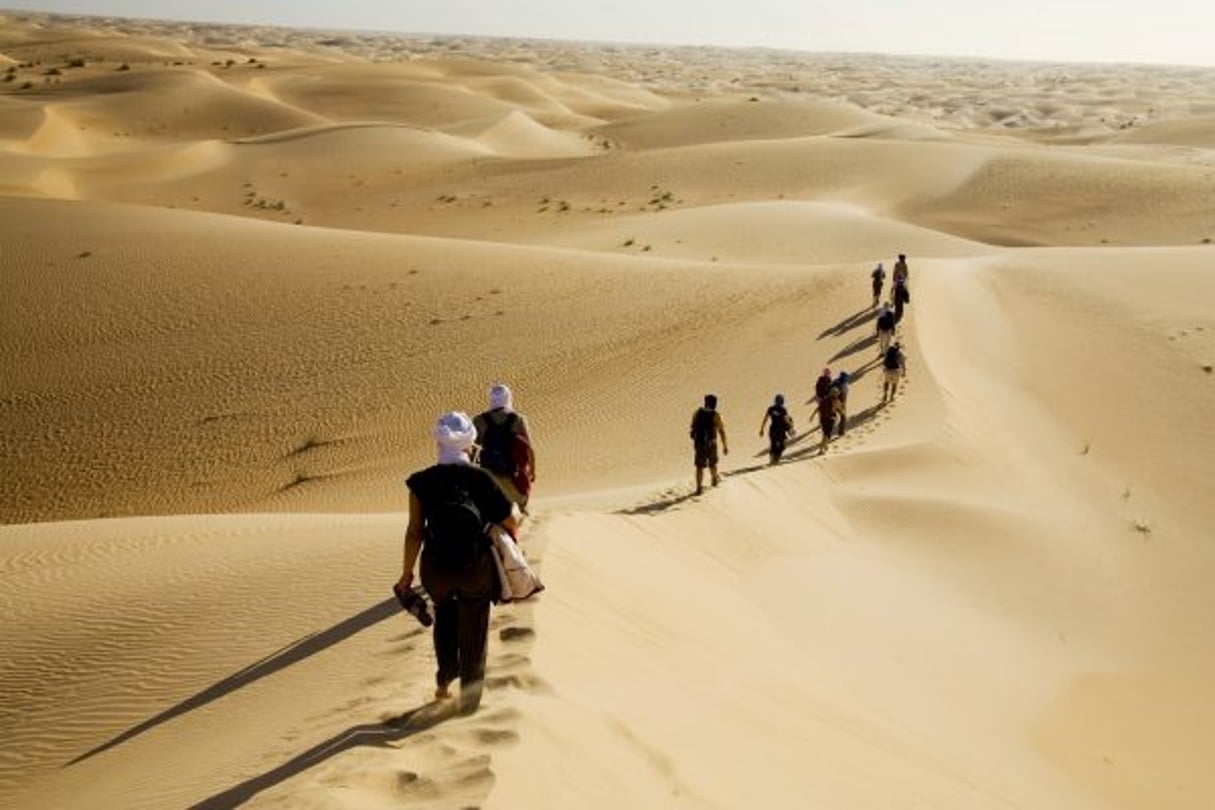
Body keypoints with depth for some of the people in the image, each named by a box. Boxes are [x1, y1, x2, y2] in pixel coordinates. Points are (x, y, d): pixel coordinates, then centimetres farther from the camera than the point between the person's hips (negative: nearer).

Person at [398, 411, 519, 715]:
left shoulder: (422, 482, -10)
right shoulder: (481, 478, -11)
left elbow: (414, 533, -9)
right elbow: (511, 523, -6)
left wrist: (407, 574, 2)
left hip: (436, 569, 1)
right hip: (476, 568, -1)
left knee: (445, 609, 34)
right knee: (473, 632, 20)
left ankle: (445, 678, 34)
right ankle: (470, 697, 33)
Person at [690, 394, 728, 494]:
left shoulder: (697, 412, -3)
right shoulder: (716, 416, -15)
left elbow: (693, 427, 7)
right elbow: (722, 432, -14)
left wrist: (694, 442, 21)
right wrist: (725, 446, -7)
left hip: (699, 443, 2)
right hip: (711, 444, -2)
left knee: (700, 466, 7)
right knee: (712, 463, 23)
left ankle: (699, 488, 4)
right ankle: (715, 479, 46)